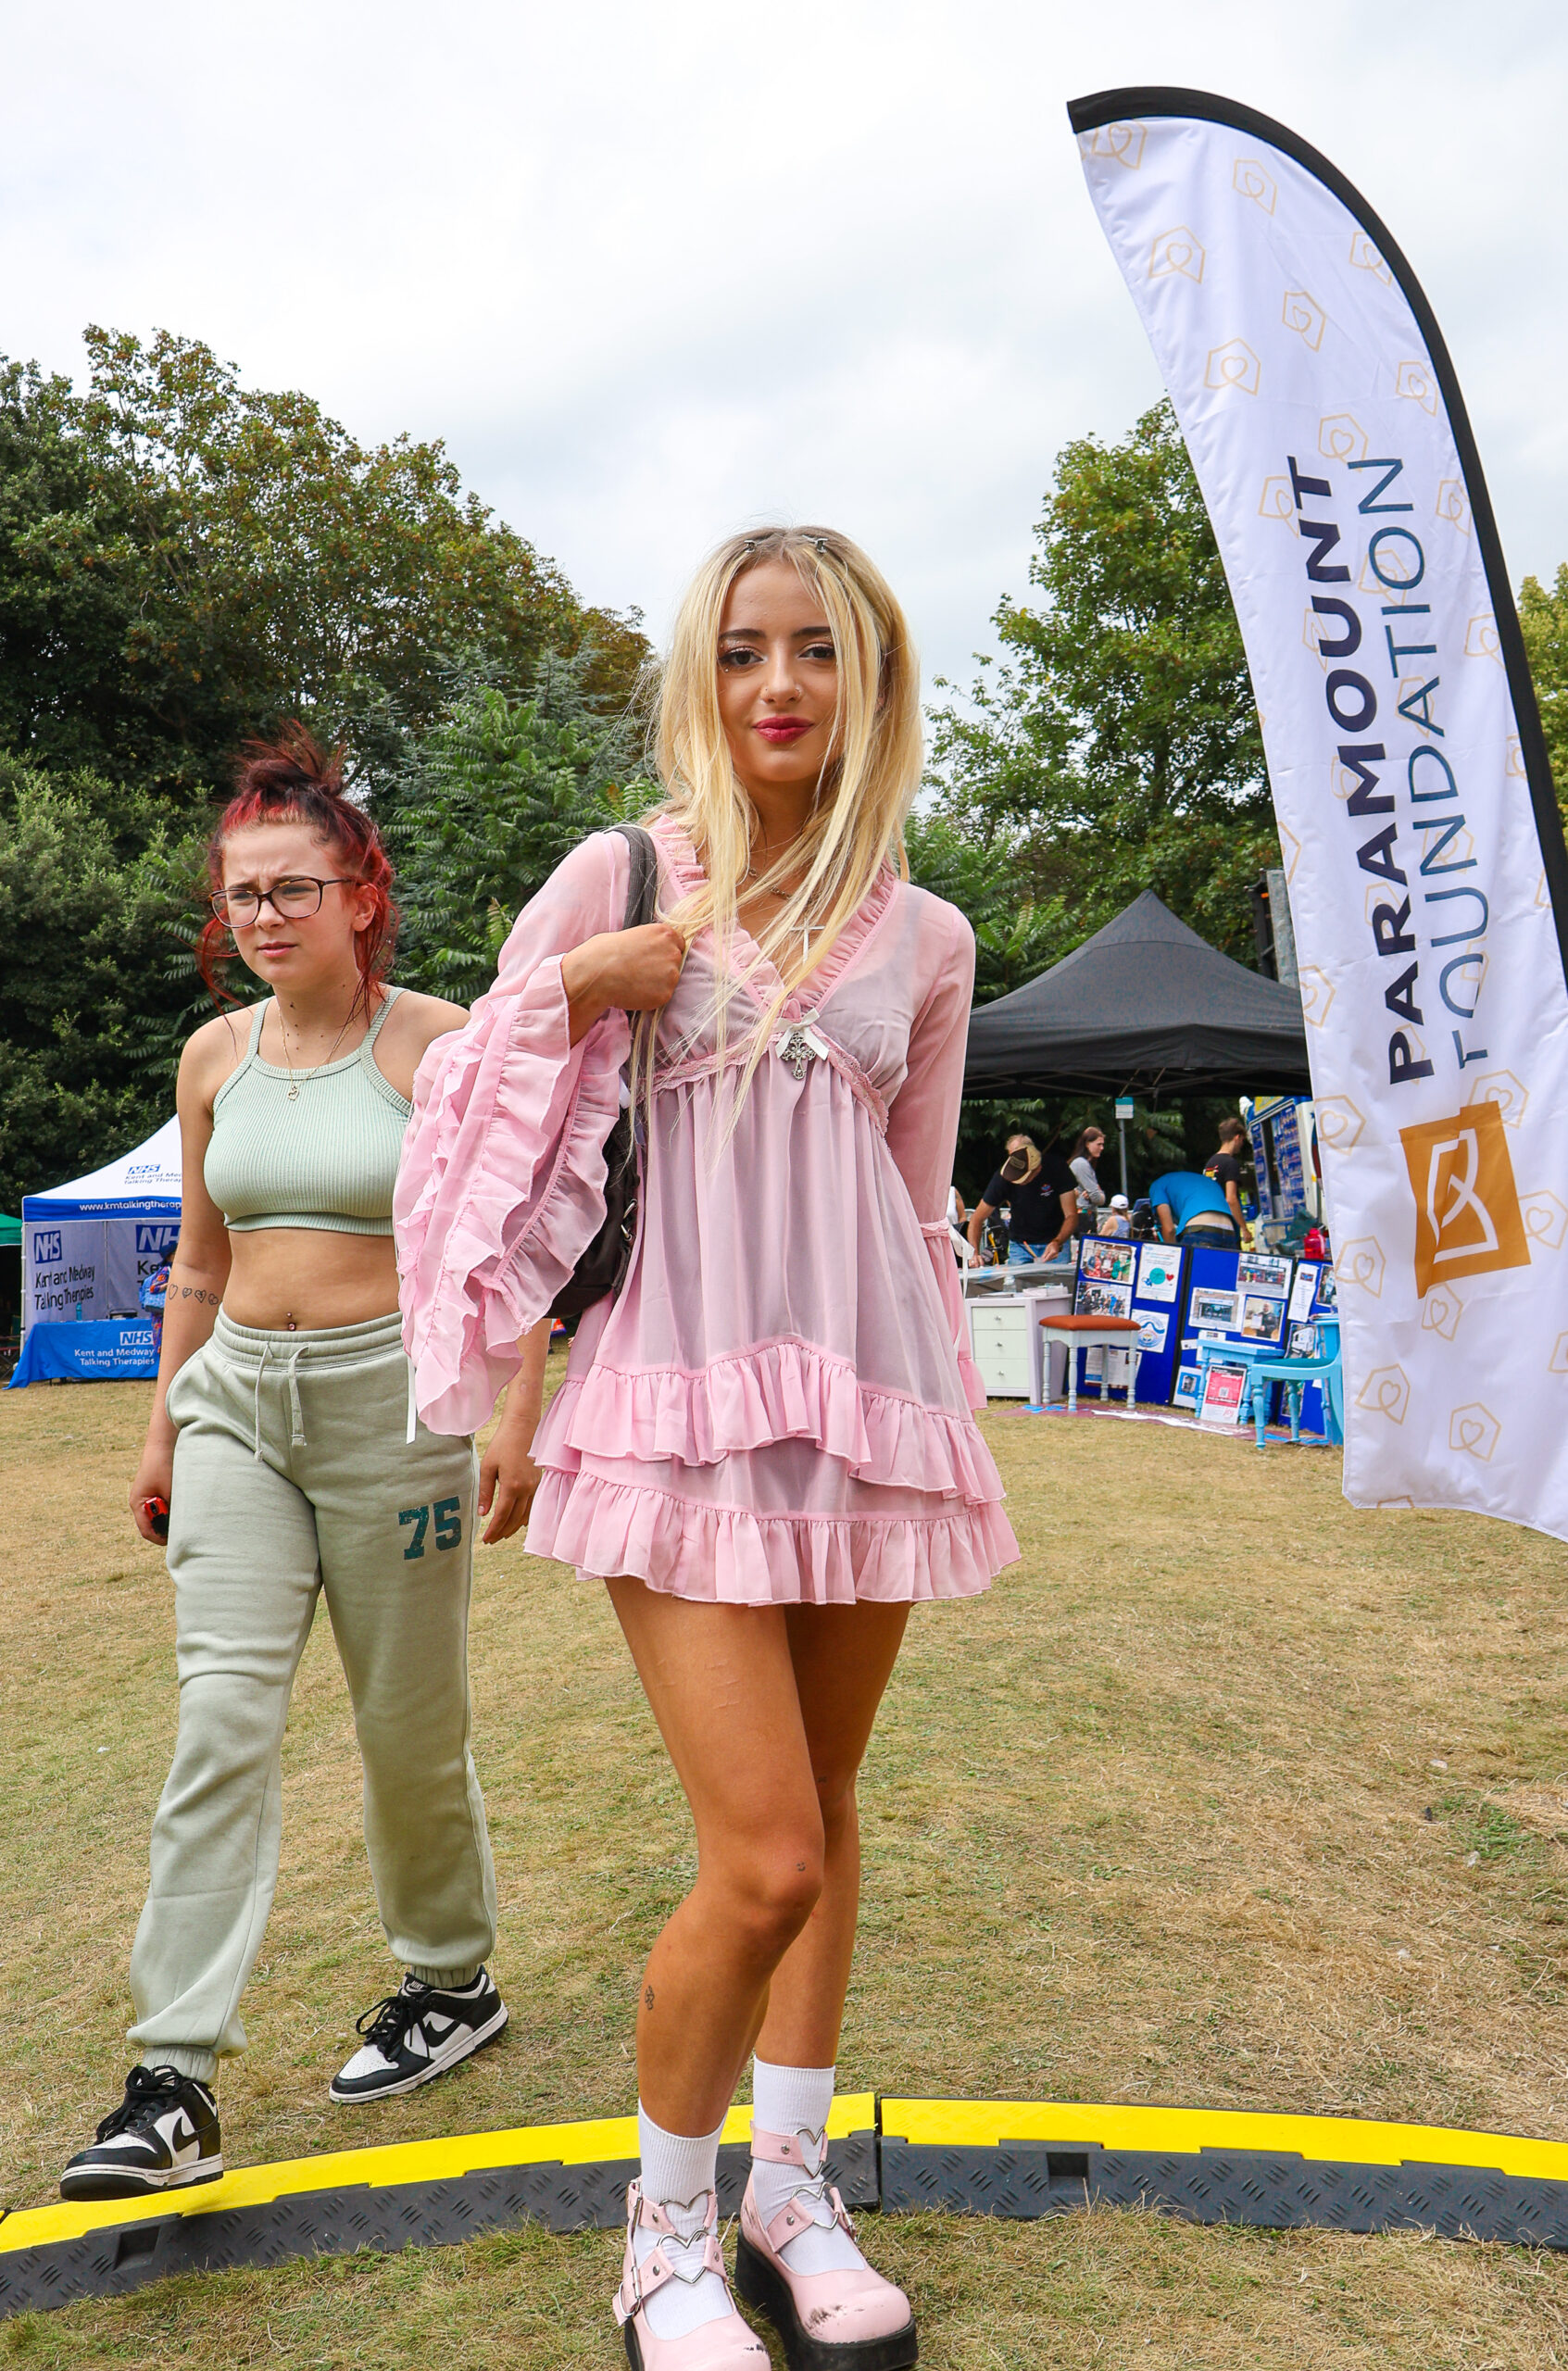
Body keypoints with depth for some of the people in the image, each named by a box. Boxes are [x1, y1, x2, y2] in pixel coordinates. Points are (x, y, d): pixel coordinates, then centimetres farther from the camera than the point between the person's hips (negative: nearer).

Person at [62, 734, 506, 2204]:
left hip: (391, 1401, -3)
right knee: (221, 1717, -5)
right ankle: (175, 2085, 1)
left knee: (409, 1722, 8)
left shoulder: (435, 1043, -6)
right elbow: (199, 1265, 16)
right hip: (239, 1404, 4)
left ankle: (453, 1985, 32)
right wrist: (163, 1430, 15)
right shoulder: (216, 1056, 8)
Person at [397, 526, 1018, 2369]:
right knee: (765, 1857, -8)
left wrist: (948, 1423, 17)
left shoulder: (925, 939, 10)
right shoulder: (618, 880, 4)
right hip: (682, 1390, -3)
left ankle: (792, 2196, 32)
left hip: (869, 1394, 3)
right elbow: (491, 1137, 9)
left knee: (821, 1810, 13)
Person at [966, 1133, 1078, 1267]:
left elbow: (1071, 1215, -16)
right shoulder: (1003, 1177, -18)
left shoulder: (1056, 1167, -19)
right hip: (1019, 1245, 1)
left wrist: (1057, 1243, -35)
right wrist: (974, 1253, -27)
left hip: (1055, 1242, -1)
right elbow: (977, 1218, -11)